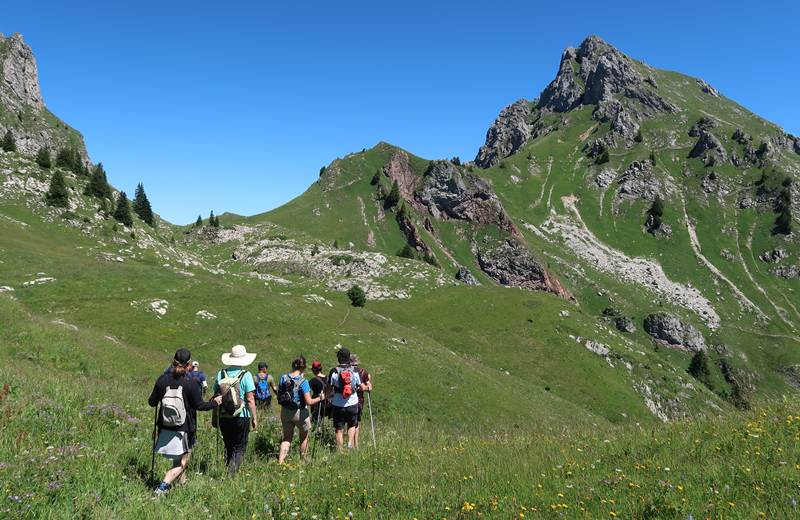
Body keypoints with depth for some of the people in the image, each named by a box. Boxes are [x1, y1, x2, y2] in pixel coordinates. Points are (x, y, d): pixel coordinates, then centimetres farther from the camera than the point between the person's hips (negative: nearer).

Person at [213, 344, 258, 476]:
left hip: (224, 417, 4)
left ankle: (226, 472, 22)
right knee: (240, 448, 7)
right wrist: (255, 418, -3)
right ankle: (232, 474, -5)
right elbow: (250, 399, -11)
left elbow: (215, 396, 7)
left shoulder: (221, 374, 1)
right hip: (241, 417, -4)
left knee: (228, 446, 19)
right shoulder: (246, 375, -10)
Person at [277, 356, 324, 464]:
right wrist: (320, 398, -6)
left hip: (285, 411, 4)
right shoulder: (303, 382, -20)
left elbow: (279, 395, 1)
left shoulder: (284, 378, -7)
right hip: (299, 413, -4)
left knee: (287, 438, 18)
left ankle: (280, 461, 7)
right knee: (304, 436, 21)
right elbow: (309, 402, -20)